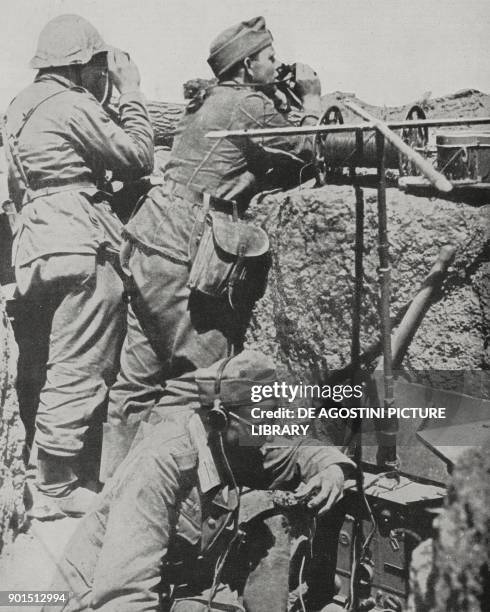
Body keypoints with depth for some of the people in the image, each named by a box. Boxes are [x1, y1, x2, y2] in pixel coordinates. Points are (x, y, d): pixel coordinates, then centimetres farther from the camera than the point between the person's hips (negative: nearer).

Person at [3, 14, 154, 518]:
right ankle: (56, 489, 0)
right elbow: (138, 158, -4)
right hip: (80, 248, -10)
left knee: (49, 370, 14)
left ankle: (47, 475, 22)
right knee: (79, 370, -5)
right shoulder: (72, 105, -7)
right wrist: (131, 94, 4)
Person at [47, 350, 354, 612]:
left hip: (176, 584, 8)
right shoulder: (160, 461, -31)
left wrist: (331, 465, -10)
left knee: (268, 526, -3)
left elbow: (296, 451, 11)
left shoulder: (229, 445, -7)